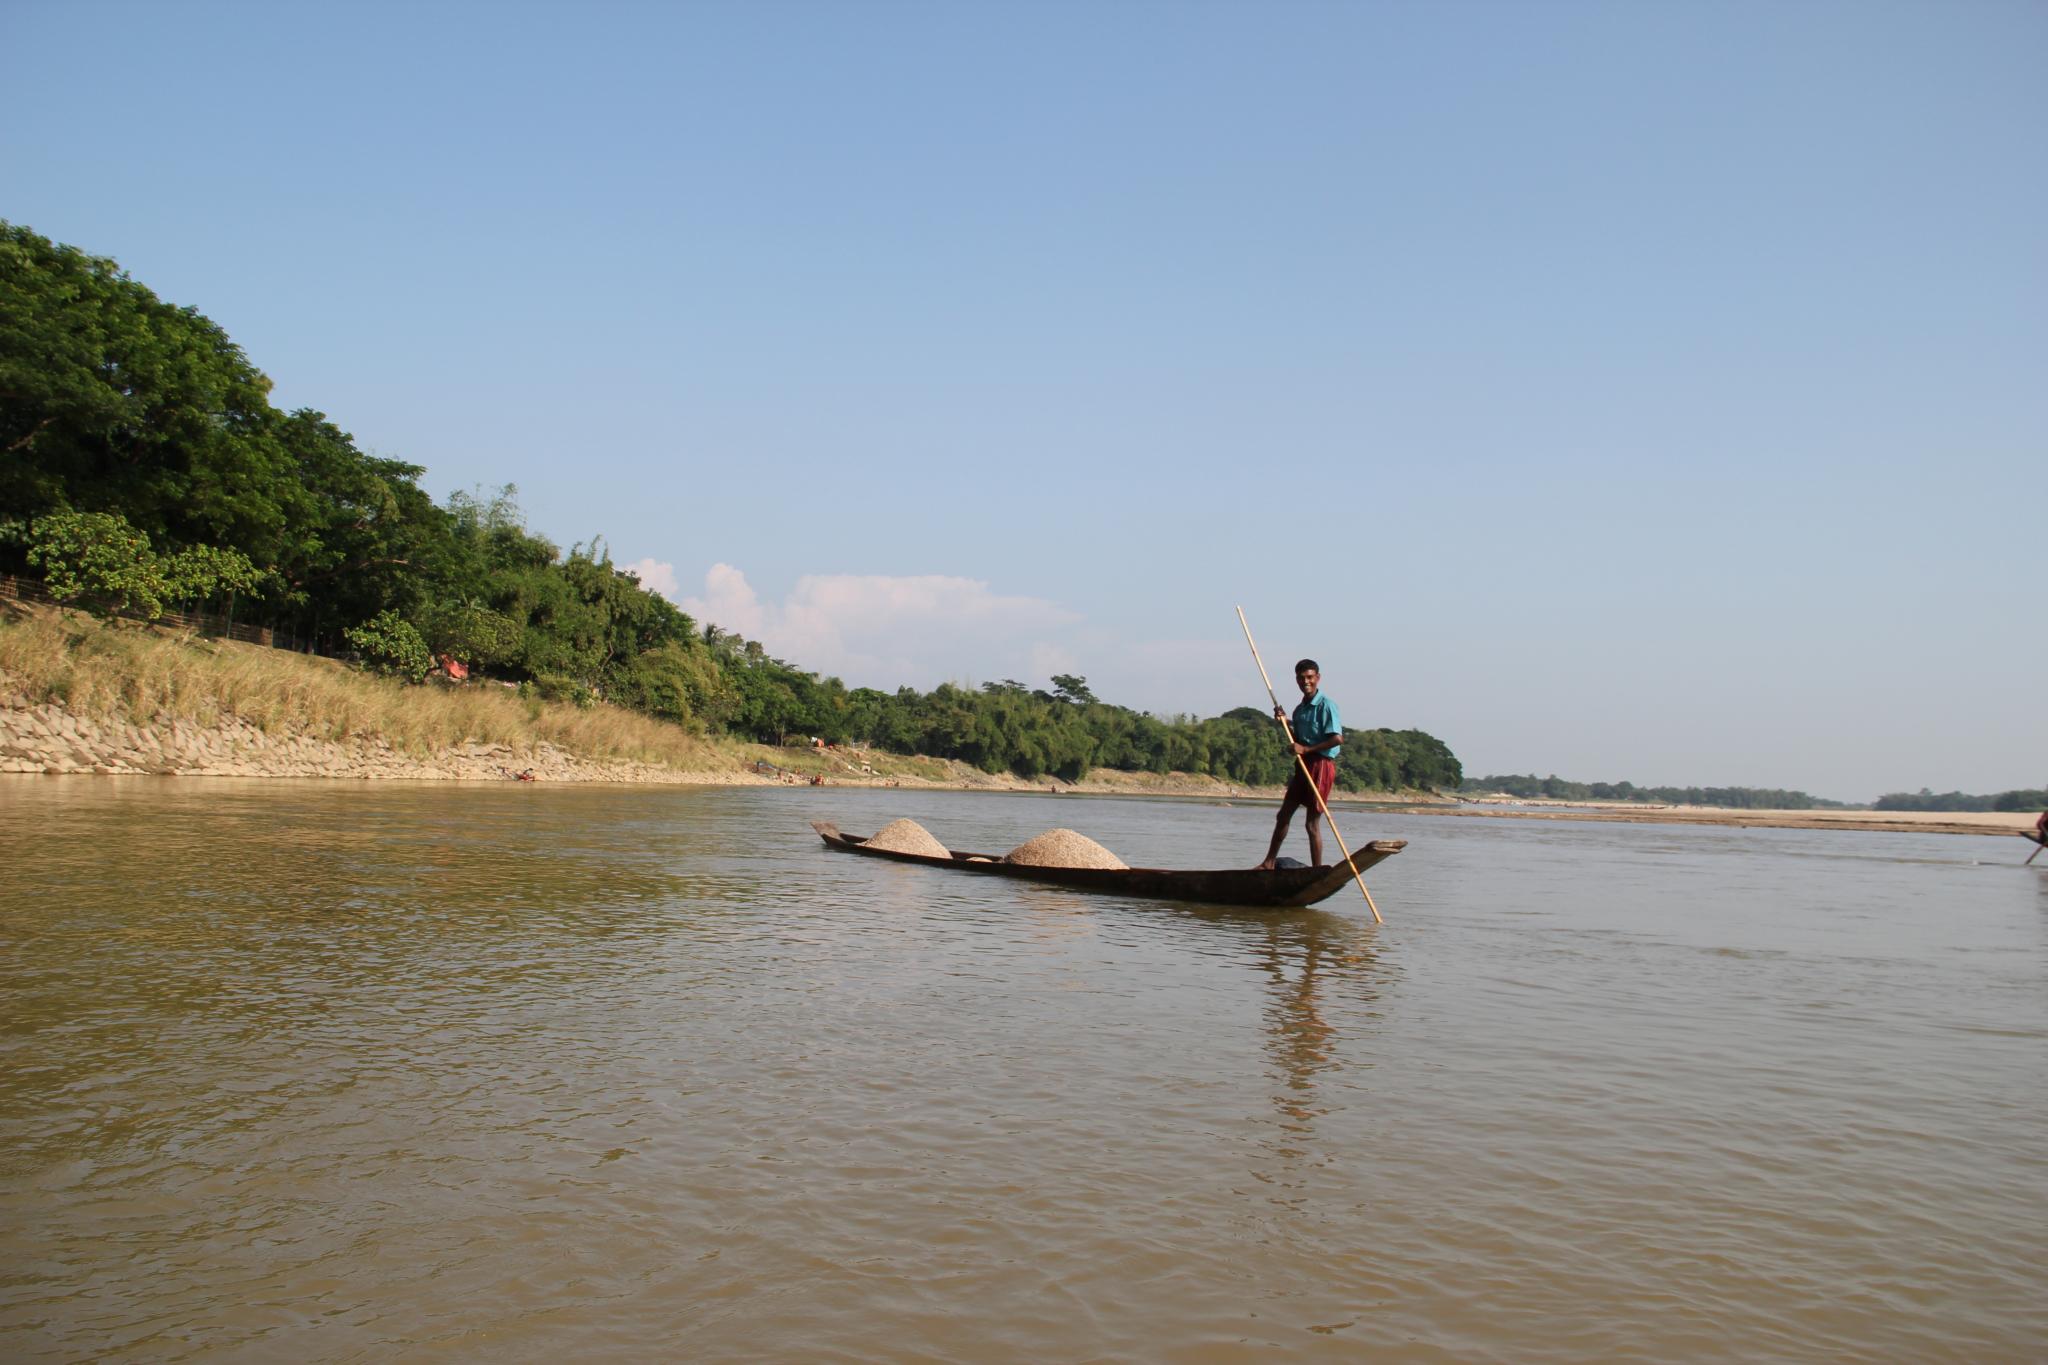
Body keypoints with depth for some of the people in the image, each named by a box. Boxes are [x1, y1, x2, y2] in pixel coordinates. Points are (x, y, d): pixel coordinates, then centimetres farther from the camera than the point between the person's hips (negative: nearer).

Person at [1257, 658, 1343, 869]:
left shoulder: (1326, 705, -11)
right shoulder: (1300, 709, 15)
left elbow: (1338, 738, -21)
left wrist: (1305, 749, -19)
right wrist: (1284, 722, 5)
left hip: (1321, 765, -9)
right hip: (1303, 765, 9)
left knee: (1313, 823, -5)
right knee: (1283, 816, 12)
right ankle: (1269, 863, 22)